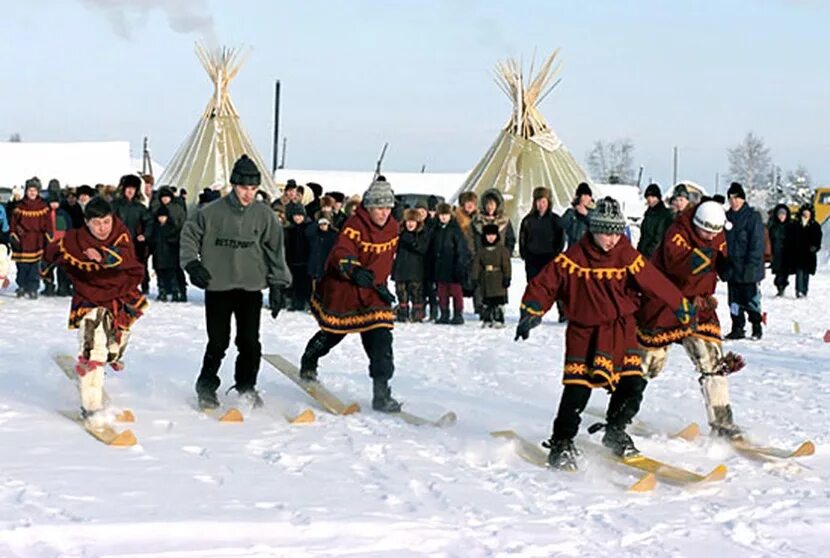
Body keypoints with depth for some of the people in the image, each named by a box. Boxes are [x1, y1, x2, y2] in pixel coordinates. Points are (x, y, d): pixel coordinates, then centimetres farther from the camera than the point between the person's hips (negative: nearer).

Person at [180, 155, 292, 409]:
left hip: (251, 288, 2)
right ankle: (206, 386, 19)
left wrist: (277, 285, 4)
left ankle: (246, 385, 21)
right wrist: (192, 263, -7)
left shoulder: (264, 215, 1)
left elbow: (275, 250, 7)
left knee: (250, 342, 1)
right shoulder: (212, 212, -6)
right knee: (218, 343, 1)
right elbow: (189, 234, 6)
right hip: (217, 287, -2)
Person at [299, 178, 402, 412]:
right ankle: (308, 364, 48)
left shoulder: (392, 228, 0)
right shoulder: (355, 224, -21)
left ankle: (381, 393, -10)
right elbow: (341, 252, -36)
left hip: (371, 290, 4)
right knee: (332, 332, 16)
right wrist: (354, 271, -55)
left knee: (380, 337, -12)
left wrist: (379, 283, 12)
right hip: (341, 289, -4)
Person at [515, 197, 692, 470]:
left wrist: (682, 307, 8)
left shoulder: (628, 257, -3)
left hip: (621, 330, 3)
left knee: (633, 384, -3)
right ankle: (561, 443, 7)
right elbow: (545, 283, -5)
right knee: (577, 389, -9)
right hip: (584, 332, -3)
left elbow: (656, 283, 2)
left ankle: (615, 433, 21)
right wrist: (531, 311, -18)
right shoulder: (573, 258, -9)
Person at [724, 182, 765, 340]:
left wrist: (751, 264, -16)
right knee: (734, 300, 8)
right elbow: (722, 241, 15)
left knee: (750, 298, -3)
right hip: (731, 267, 6)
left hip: (748, 269, -6)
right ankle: (737, 328, 15)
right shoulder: (727, 217, 12)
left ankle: (757, 327, 9)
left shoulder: (753, 217, -6)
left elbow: (757, 243, -10)